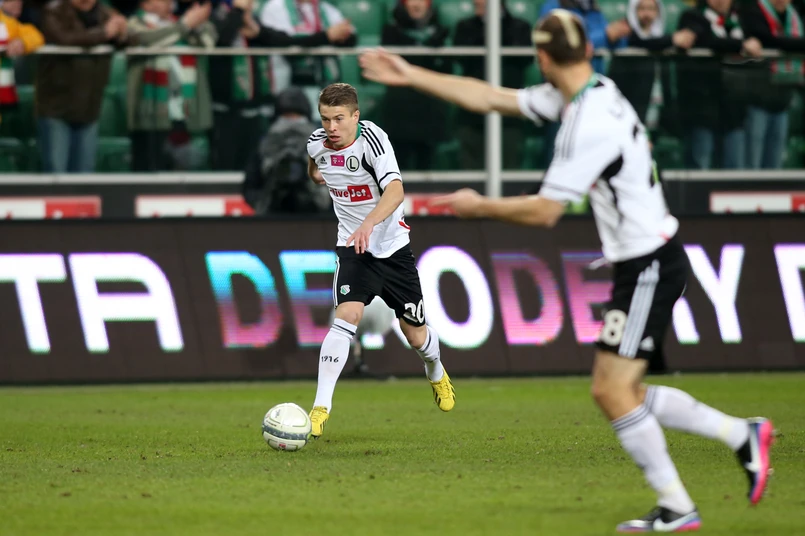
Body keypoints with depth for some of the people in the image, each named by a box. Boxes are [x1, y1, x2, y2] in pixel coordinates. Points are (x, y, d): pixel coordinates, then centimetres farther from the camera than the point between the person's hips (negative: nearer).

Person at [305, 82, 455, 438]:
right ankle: (321, 407, -24)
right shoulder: (317, 142, -6)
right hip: (352, 247, 2)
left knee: (415, 334, 9)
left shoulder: (372, 139, -22)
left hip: (392, 246, -2)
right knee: (347, 316, -23)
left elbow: (395, 191, -37)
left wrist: (368, 224, -50)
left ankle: (436, 372, 46)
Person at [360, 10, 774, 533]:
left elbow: (545, 211, -20)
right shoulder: (593, 93, 7)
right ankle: (742, 434, 17)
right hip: (643, 260, 10)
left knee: (614, 390, -8)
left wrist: (479, 206, -4)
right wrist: (410, 75, 15)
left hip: (649, 266, -10)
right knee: (617, 391, 11)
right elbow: (492, 98, 14)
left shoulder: (590, 125, -23)